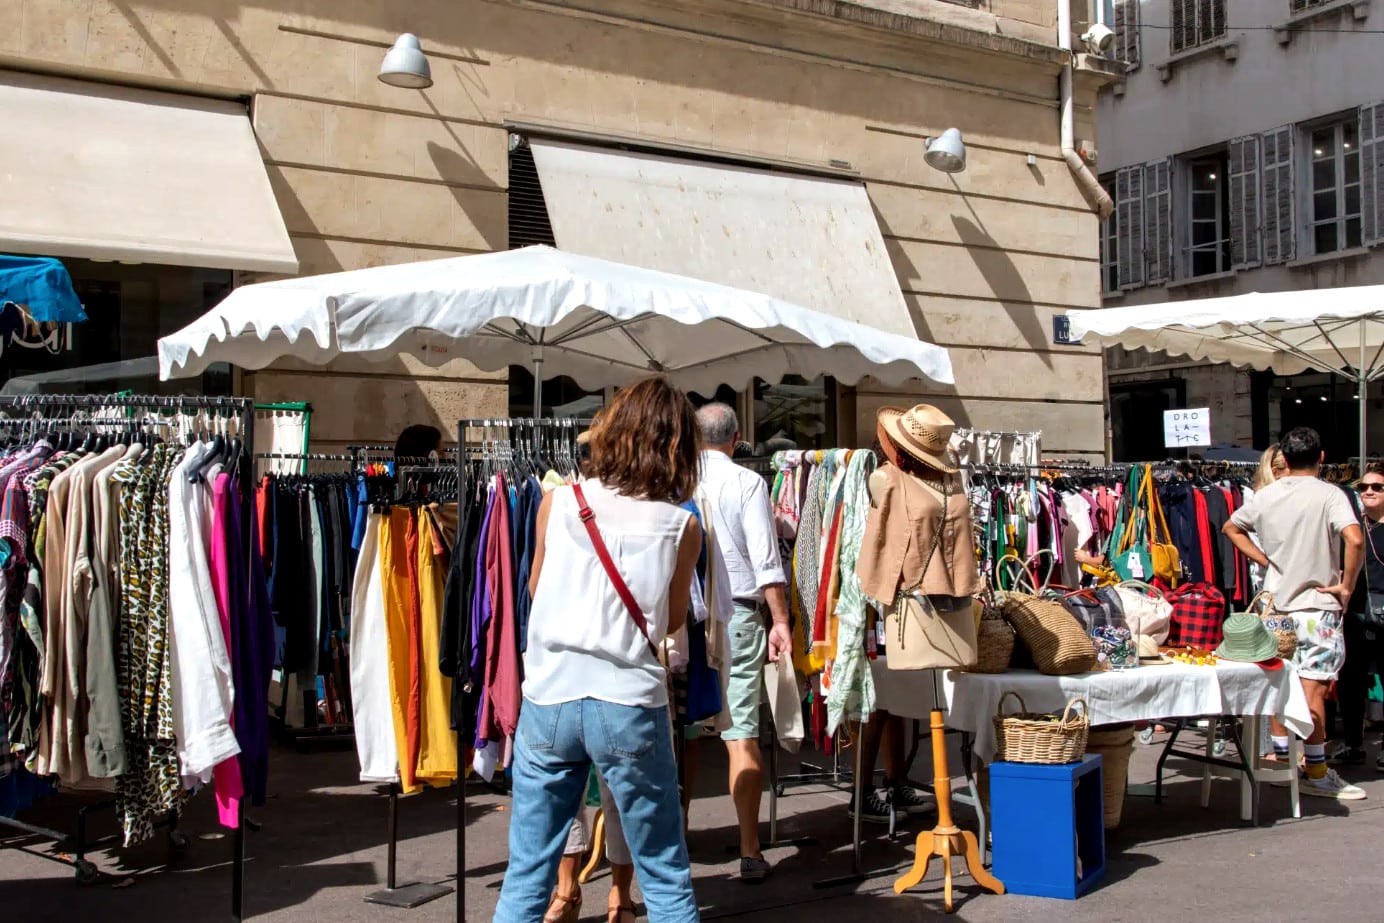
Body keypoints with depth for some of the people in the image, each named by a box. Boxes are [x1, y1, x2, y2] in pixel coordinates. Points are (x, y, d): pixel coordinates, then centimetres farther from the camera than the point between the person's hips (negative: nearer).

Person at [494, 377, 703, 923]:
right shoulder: (681, 525, -2)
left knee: (526, 877, 11)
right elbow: (671, 620, 9)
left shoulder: (556, 503, 1)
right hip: (630, 704, -1)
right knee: (666, 879, 12)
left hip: (548, 698, 2)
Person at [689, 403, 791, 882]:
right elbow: (766, 559, -6)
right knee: (742, 734, 0)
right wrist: (779, 620, 0)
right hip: (735, 614, -2)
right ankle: (750, 852, 2)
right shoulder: (747, 482, -3)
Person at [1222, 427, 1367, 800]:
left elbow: (1231, 528, 20)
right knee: (1313, 689, -5)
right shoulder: (1329, 495, -11)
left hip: (1277, 604, 5)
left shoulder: (1266, 496, 5)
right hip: (1317, 606, -5)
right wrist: (1346, 586, -14)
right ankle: (1317, 773, -1)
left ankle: (1280, 755, 23)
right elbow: (1355, 540, -26)